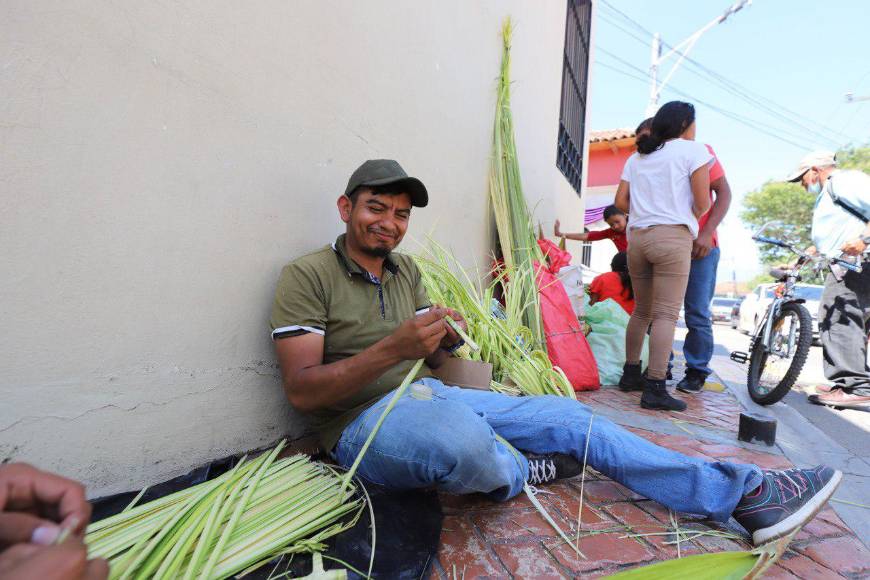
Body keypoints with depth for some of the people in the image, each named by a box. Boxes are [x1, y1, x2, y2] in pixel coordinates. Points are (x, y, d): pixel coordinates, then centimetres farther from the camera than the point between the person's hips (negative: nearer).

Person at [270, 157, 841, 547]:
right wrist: (393, 348, -30)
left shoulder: (405, 269, 11)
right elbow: (301, 391, -17)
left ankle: (743, 493, 6)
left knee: (568, 415, -2)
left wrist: (440, 343, -11)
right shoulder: (308, 275, -10)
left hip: (430, 396, 7)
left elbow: (427, 363, 14)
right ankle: (525, 469, -4)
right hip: (362, 422, -6)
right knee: (458, 430, -41)